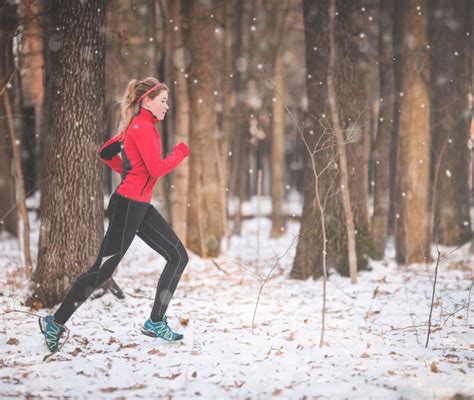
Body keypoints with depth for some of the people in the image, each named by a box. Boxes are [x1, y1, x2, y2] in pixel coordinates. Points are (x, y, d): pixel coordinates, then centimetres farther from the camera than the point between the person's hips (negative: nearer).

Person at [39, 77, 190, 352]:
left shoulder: (139, 126, 15)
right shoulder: (143, 127, -14)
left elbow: (106, 152, 22)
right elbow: (157, 169, -22)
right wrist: (181, 152, -7)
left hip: (141, 207, 10)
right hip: (128, 206, -10)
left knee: (179, 257, 6)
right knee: (103, 270, -5)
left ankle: (156, 322, 10)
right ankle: (56, 323, 5)